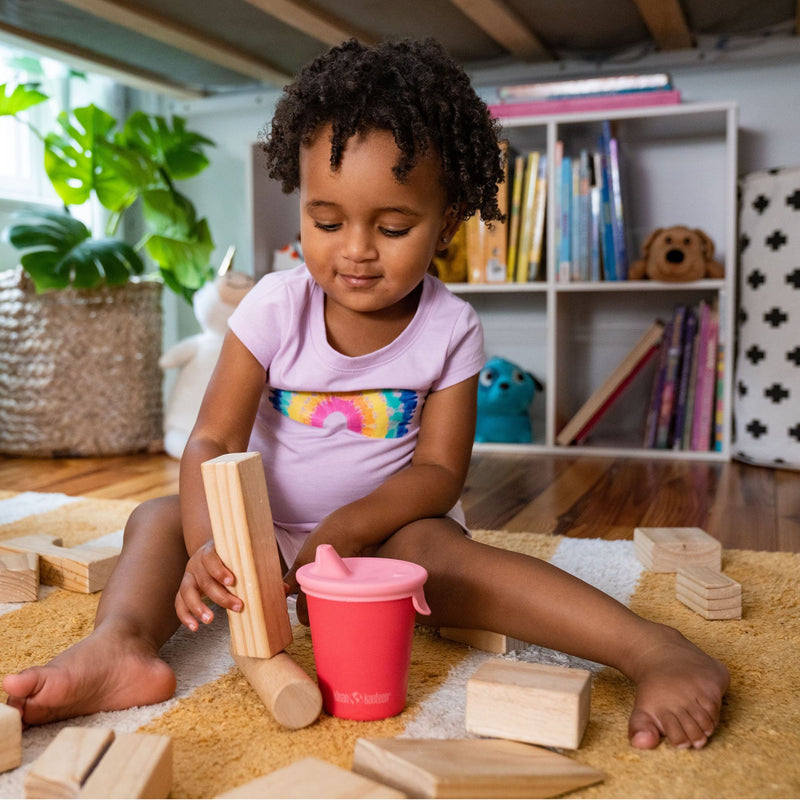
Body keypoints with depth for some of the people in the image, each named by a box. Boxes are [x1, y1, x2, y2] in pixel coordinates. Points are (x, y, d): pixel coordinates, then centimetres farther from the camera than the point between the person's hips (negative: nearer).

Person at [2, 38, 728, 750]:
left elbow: (440, 471, -12)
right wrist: (209, 543, -38)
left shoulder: (450, 330, -11)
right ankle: (120, 644, -41)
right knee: (162, 518, -17)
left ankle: (649, 648, -40)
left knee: (433, 549, -33)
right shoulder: (275, 308, -12)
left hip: (388, 524, -2)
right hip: (272, 529, 3)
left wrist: (349, 526, -30)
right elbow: (214, 440, -17)